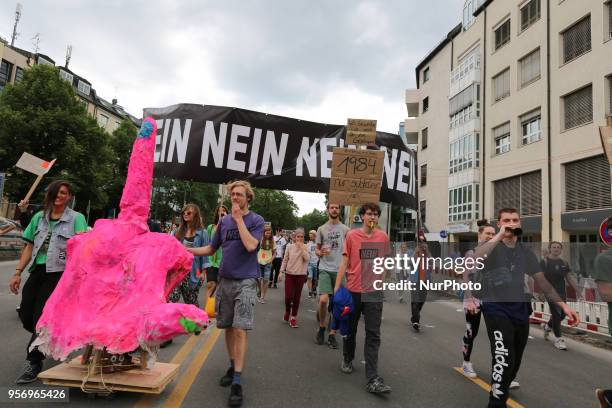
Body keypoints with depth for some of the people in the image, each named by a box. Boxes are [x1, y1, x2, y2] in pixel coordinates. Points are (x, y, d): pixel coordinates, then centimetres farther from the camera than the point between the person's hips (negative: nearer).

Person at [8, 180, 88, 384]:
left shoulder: (76, 218, -1)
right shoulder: (39, 217, 13)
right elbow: (29, 247, 15)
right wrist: (18, 272, 10)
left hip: (60, 273, -5)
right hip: (37, 271, 5)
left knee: (40, 316, -5)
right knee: (25, 316, 5)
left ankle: (33, 362, 12)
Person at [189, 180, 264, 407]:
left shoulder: (256, 220, -3)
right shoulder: (224, 221, 9)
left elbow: (250, 245, -19)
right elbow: (211, 249, 16)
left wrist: (239, 218, -13)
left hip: (245, 281, -5)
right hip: (225, 280, 5)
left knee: (240, 329, -10)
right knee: (228, 327, 12)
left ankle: (237, 382, -4)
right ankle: (232, 366, 30)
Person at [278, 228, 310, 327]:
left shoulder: (305, 247, 0)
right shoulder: (289, 246, 1)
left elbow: (307, 258, -16)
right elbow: (285, 260, 5)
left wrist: (301, 247, -17)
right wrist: (281, 272, 0)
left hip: (300, 274, 0)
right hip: (289, 274, 0)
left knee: (297, 297, 4)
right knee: (288, 296, -3)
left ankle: (293, 317, 18)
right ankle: (287, 312, 26)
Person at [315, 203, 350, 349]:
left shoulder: (345, 229, 6)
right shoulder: (321, 229, 7)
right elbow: (317, 249, 12)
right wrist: (321, 252, -11)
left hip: (340, 270, 1)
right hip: (325, 269, -1)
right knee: (323, 300, -14)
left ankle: (332, 334, 16)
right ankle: (322, 327, 11)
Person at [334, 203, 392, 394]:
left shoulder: (383, 237, 1)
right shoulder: (352, 236, -4)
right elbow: (344, 263, -2)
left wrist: (380, 283, 11)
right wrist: (337, 287, -7)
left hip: (374, 292, 1)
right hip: (353, 290, 0)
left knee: (373, 335, -1)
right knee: (350, 330, 16)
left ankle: (372, 379, 2)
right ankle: (347, 360, 40)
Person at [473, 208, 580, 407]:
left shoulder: (526, 252, 8)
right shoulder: (491, 247, -7)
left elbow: (542, 282, 11)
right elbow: (474, 259, -30)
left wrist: (563, 305, 2)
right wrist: (499, 236, -27)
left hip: (520, 310, 6)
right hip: (496, 309, -6)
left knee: (515, 363, 17)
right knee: (504, 359, -22)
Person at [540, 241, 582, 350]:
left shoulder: (564, 263, 11)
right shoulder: (544, 262, -6)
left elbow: (570, 278, 13)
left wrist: (578, 291, 9)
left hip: (562, 292, 6)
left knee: (562, 314, 11)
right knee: (556, 314, -8)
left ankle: (548, 326, 38)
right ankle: (558, 339, 2)